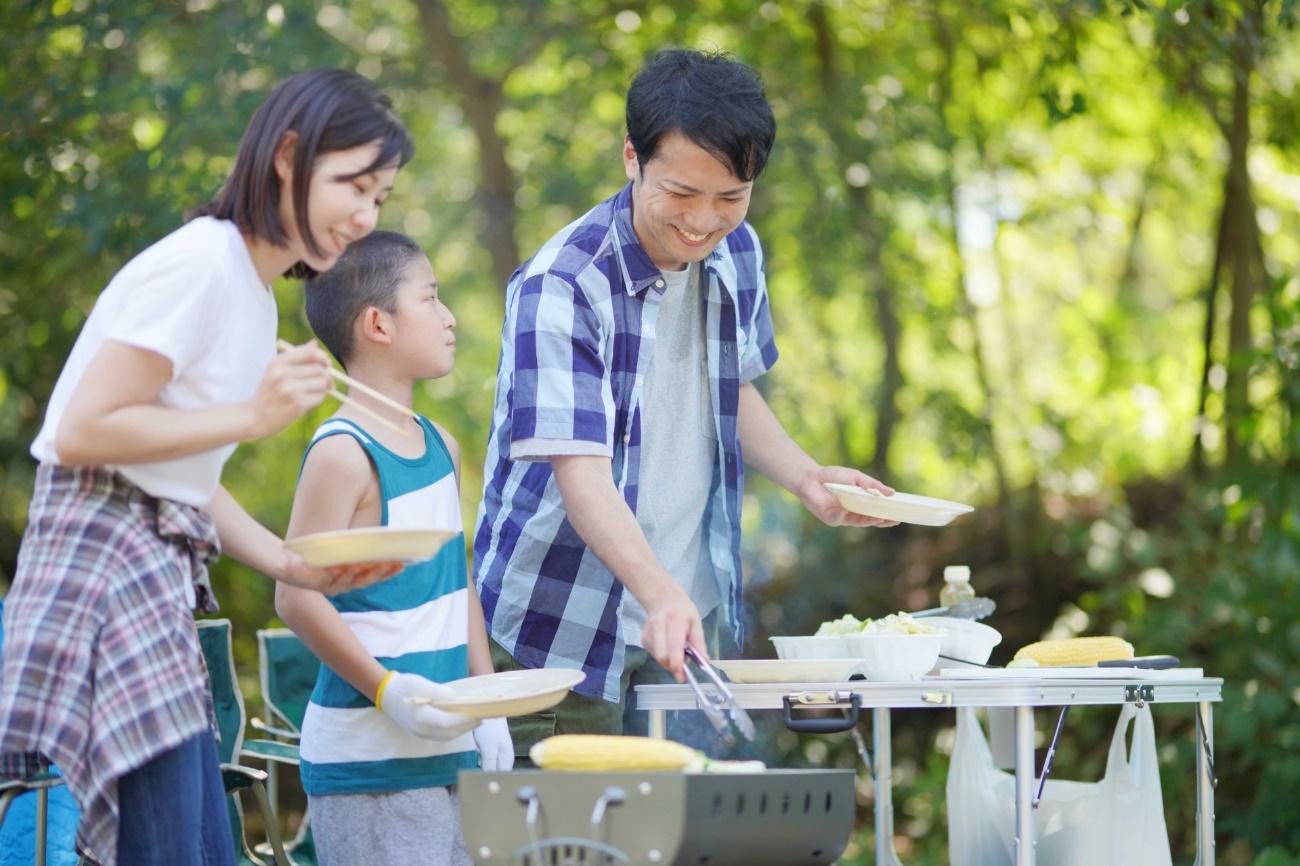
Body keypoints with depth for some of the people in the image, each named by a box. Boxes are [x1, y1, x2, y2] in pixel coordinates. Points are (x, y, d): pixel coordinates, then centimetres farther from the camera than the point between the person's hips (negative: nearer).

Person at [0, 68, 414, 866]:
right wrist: (254, 416, -13)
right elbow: (82, 432, -16)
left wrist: (296, 566, 9)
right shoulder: (202, 264, -11)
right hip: (103, 557, -10)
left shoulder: (255, 295, 18)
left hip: (159, 576, 10)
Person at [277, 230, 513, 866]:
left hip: (449, 751, 8)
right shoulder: (343, 454, -13)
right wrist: (387, 690, -21)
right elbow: (298, 595, -17)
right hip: (368, 759, -8)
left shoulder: (442, 448, 14)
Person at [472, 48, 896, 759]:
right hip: (564, 631, -6)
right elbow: (580, 472, -29)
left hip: (692, 618, 6)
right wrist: (660, 595, -43)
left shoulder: (736, 254, 2)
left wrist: (807, 479, 3)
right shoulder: (561, 287, -20)